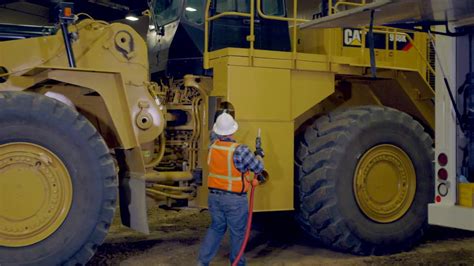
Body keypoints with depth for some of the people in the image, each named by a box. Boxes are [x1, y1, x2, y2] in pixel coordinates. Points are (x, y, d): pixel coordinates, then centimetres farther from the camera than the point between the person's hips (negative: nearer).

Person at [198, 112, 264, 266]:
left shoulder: (213, 145, -3)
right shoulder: (240, 151, -20)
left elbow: (213, 135, 22)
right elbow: (258, 168, -8)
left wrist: (221, 120, 33)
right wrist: (259, 156, 12)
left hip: (214, 196, 5)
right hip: (235, 199, -5)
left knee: (216, 227, 20)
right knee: (238, 232, 11)